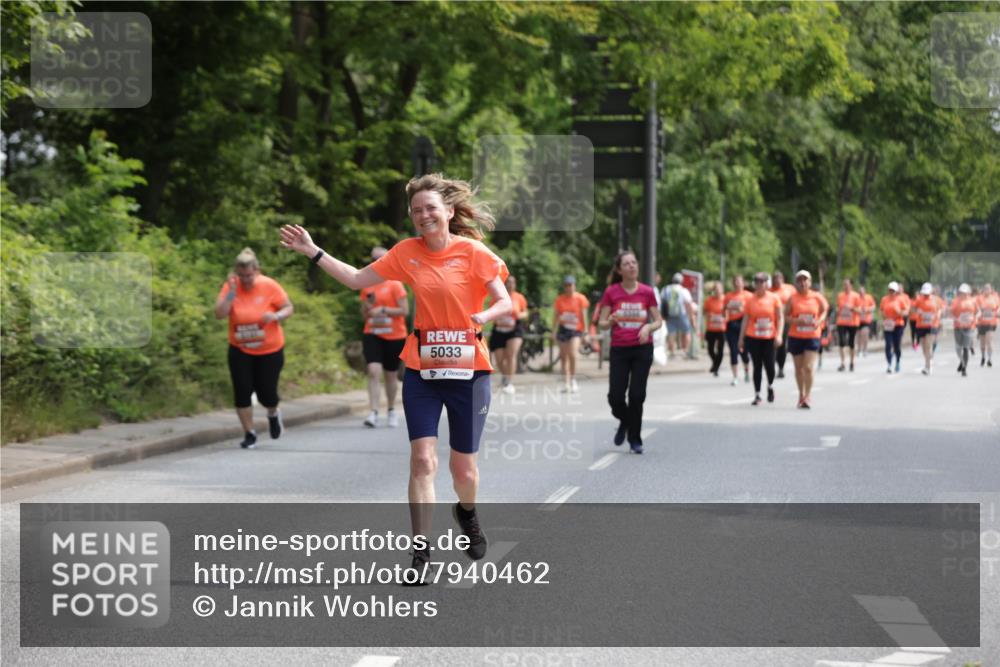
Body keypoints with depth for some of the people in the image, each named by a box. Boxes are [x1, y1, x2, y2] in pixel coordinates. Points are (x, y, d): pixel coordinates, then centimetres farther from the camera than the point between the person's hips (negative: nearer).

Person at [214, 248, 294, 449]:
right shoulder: (230, 286, -9)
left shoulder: (269, 286, -13)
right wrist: (231, 292, -27)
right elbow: (219, 314, -18)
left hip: (270, 350, -1)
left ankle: (273, 415, 38)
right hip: (240, 351, 1)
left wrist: (276, 316, -26)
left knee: (266, 393, 2)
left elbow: (289, 308, -5)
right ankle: (249, 434, 11)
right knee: (242, 392, -4)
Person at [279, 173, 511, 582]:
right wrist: (312, 252, 3)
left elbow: (505, 303, -7)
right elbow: (356, 279, 8)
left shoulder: (473, 252, -7)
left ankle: (466, 512, 43)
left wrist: (485, 316, -28)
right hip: (421, 370, 2)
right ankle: (421, 553, -7)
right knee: (422, 460, -10)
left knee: (463, 466, 8)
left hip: (468, 370, -2)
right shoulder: (407, 252, 3)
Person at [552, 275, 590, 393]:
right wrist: (554, 332, 7)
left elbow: (584, 316, 1)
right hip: (563, 329, 3)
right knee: (564, 357, 5)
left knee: (572, 355, -18)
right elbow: (556, 316, 10)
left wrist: (585, 332, -2)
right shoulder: (559, 299, 5)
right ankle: (566, 383, 13)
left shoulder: (580, 299, -1)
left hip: (576, 330, -3)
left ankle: (573, 381, -5)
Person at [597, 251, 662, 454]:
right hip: (619, 349, 0)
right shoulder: (611, 292, -2)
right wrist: (610, 321, -20)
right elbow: (602, 323, 2)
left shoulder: (647, 292, 0)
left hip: (642, 348, 0)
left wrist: (649, 327, -16)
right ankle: (624, 422, 29)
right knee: (615, 396, -5)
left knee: (637, 395, -3)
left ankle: (635, 439, 11)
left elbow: (658, 321, 6)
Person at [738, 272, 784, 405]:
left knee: (769, 365, -4)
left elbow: (780, 318, 0)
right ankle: (757, 395, 8)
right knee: (757, 366, 2)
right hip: (753, 338, 1)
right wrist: (741, 338, 4)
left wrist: (779, 335, -11)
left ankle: (770, 387, 26)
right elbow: (745, 320, 7)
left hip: (769, 338, -1)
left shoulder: (774, 298, 1)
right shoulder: (750, 300, 3)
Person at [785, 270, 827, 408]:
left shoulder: (817, 297, -1)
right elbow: (786, 316, 0)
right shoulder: (792, 299, -2)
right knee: (799, 368, 10)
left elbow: (824, 311, 12)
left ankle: (808, 396, -5)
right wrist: (796, 321, -20)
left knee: (808, 367, -11)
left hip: (812, 336, -1)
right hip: (795, 337, 1)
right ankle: (801, 394, 26)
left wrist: (819, 321, -9)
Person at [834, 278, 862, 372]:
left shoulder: (856, 296, -4)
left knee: (851, 343, 8)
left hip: (852, 323, -1)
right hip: (841, 322, 1)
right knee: (841, 342, -12)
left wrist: (851, 308, -21)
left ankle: (852, 363, 24)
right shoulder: (840, 295, 4)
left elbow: (859, 310, -6)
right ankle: (842, 364, -10)